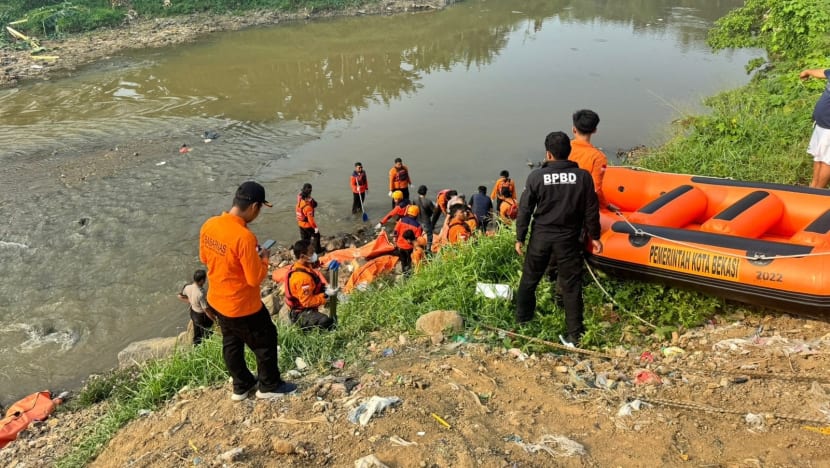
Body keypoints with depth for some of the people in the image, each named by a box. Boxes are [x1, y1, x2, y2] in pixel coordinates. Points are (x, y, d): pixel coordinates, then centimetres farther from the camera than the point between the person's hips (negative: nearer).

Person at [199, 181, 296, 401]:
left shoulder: (209, 225, -8)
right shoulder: (244, 237, -32)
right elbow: (255, 278, -26)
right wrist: (264, 259, -7)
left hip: (216, 302, 8)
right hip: (242, 307, -8)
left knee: (231, 343, 25)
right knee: (266, 342, 16)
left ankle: (241, 386, 44)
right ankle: (269, 386, 35)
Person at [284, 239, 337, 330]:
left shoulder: (305, 267, 2)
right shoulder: (302, 277, -28)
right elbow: (307, 302, -25)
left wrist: (324, 287, 0)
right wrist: (326, 295, -21)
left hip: (308, 309, 10)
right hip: (301, 314, -10)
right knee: (326, 322, -32)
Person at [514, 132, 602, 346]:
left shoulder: (536, 176, -7)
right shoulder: (583, 176, -6)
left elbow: (525, 209, -4)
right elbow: (591, 210, -1)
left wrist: (519, 237, 5)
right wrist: (594, 236, 11)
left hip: (540, 237, 0)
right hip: (568, 239, 0)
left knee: (529, 280, 16)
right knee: (571, 286, 8)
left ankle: (521, 323, 29)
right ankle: (575, 333, 12)